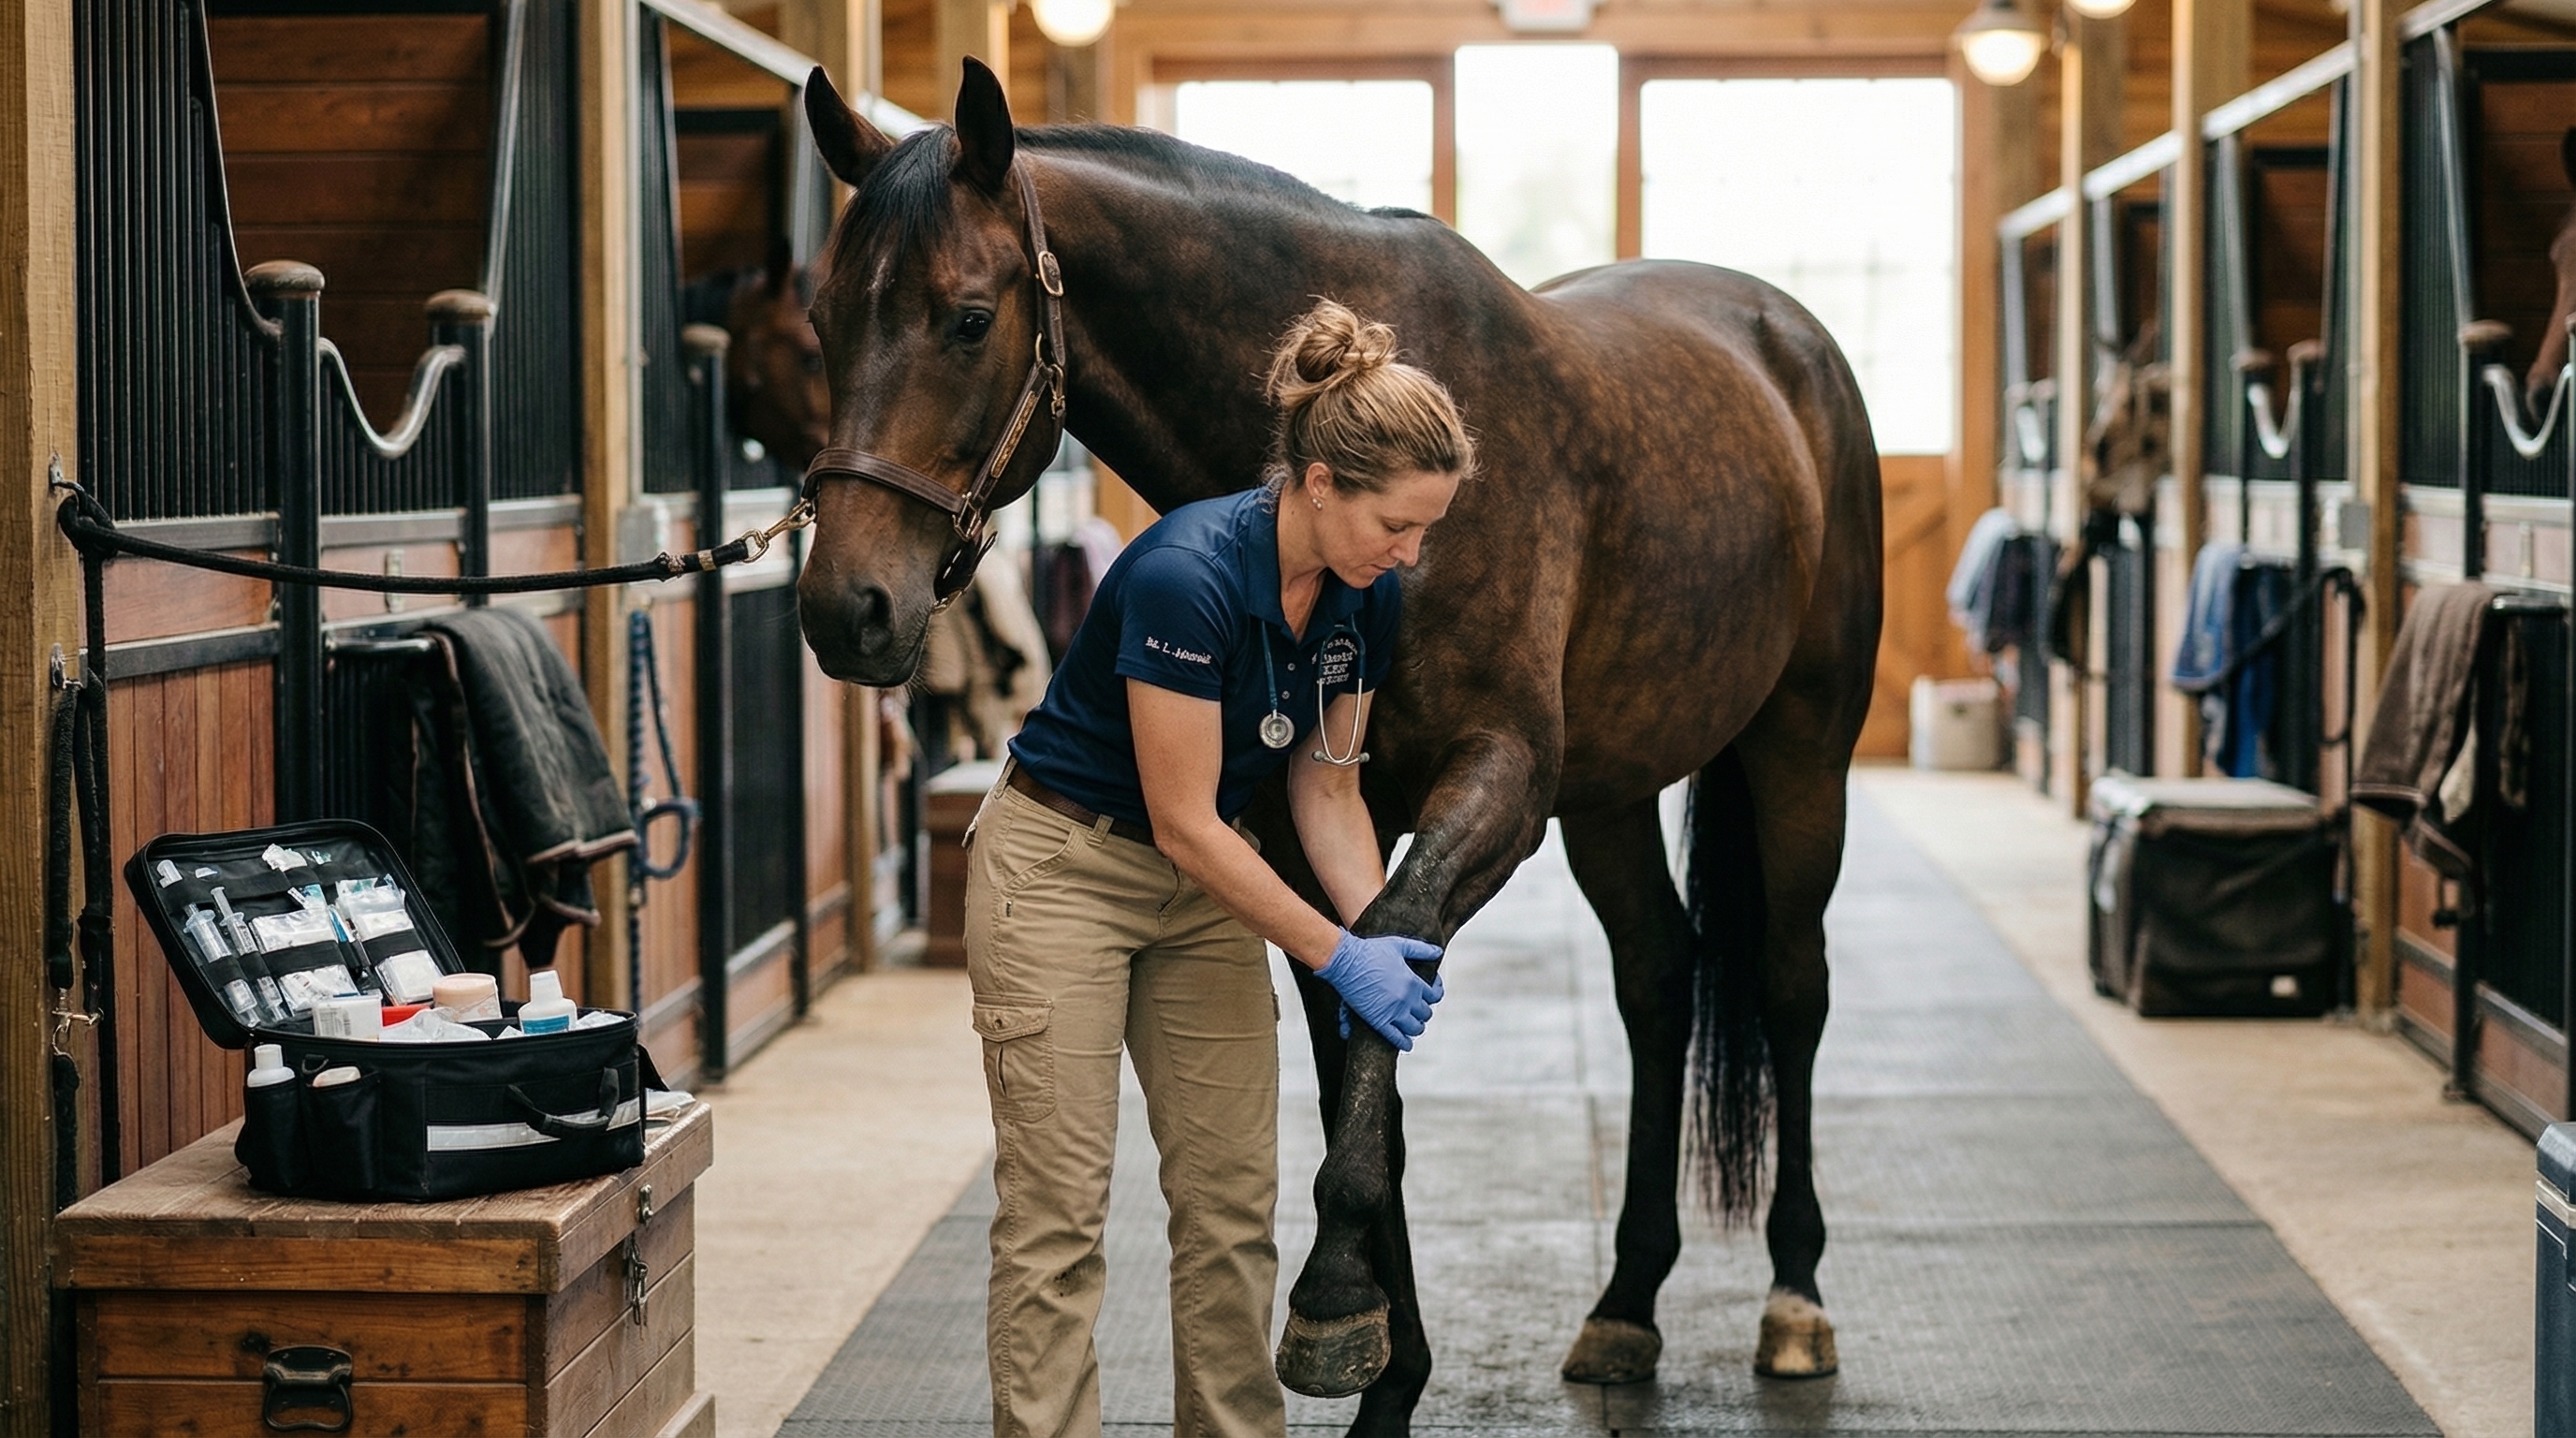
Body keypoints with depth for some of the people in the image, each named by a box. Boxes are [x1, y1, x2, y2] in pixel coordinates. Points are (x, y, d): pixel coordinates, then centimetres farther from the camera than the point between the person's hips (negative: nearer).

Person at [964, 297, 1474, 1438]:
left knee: (1234, 1199, 6)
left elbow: (1326, 786, 3)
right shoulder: (1186, 578, -30)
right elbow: (1183, 822, -26)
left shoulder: (1367, 599, -7)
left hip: (1201, 882, 7)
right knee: (1057, 1208, -8)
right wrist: (1339, 956, -23)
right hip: (1062, 866, -7)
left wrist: (1383, 935, -12)